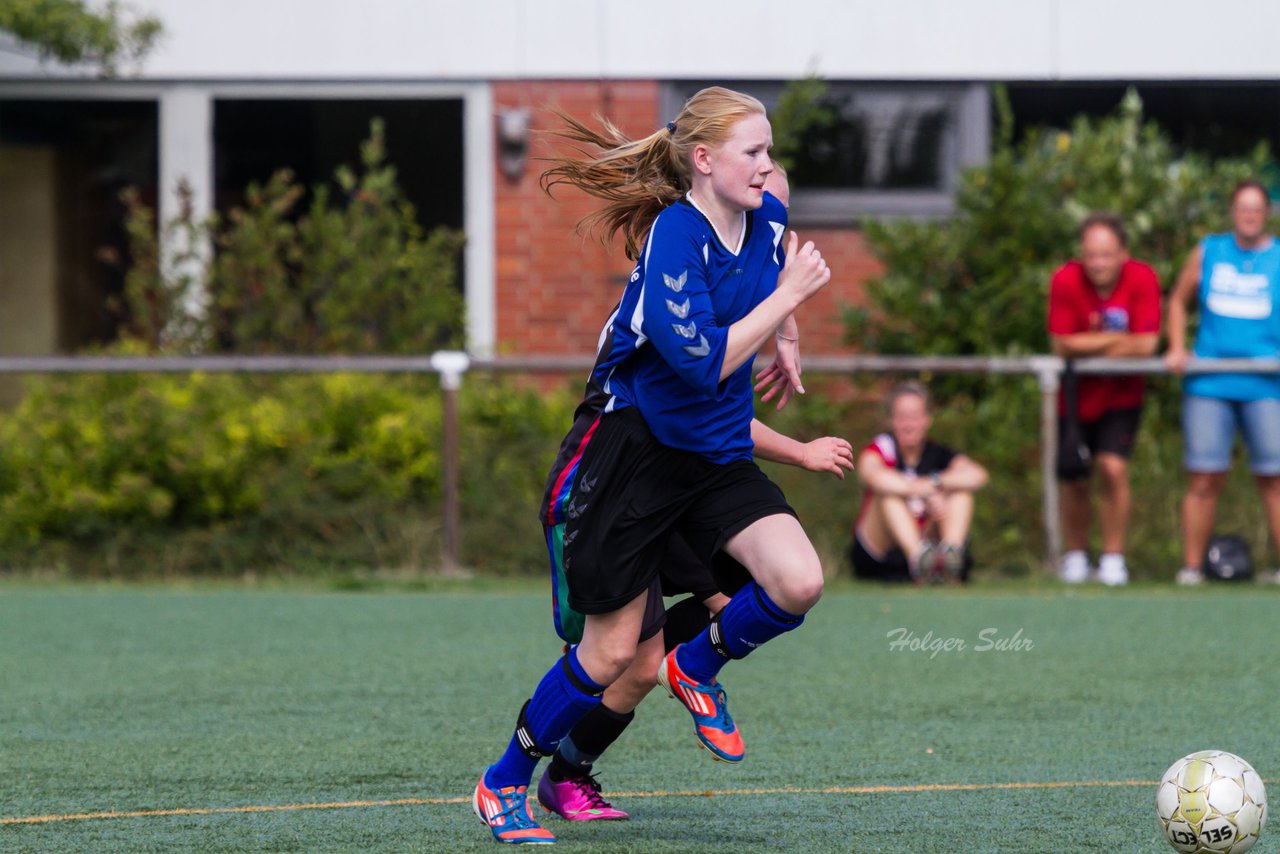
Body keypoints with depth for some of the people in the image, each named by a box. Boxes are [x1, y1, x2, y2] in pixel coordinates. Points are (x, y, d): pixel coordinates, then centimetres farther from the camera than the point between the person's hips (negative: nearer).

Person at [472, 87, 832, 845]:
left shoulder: (768, 219, -1)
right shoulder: (674, 236, -22)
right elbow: (704, 362, -28)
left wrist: (783, 334, 27)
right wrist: (787, 296, -23)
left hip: (719, 456, 6)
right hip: (637, 448, -6)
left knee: (798, 583, -20)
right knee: (612, 652, 0)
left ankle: (697, 668, 11)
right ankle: (504, 784, 21)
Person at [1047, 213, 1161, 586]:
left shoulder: (1143, 279, -15)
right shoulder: (1065, 280, -16)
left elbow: (1146, 345, -18)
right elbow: (1062, 345, -18)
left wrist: (1091, 346, -15)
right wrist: (1116, 339, -15)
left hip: (1121, 397, -1)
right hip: (1075, 397, 1)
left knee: (1113, 468, -15)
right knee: (1074, 482, 4)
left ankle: (1113, 557, -2)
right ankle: (1075, 555, 26)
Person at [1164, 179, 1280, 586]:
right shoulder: (1207, 252, 11)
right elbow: (1179, 301, 21)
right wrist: (1176, 348, 9)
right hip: (1209, 383, 1)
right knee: (1204, 478, -2)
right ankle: (1192, 565, 3)